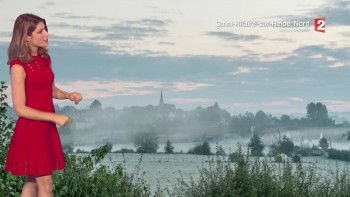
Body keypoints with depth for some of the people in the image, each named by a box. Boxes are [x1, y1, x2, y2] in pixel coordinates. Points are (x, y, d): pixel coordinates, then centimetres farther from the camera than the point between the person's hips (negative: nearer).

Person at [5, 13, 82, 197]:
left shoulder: (45, 59, 6)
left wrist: (69, 95, 0)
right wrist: (55, 117, -19)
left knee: (32, 181, 15)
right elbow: (20, 109, -17)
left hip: (47, 128, 8)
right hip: (30, 130, -8)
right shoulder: (19, 66, -17)